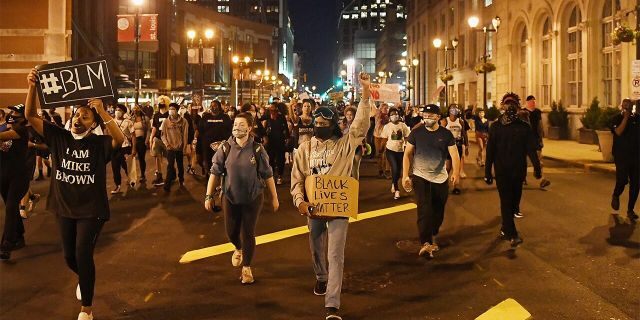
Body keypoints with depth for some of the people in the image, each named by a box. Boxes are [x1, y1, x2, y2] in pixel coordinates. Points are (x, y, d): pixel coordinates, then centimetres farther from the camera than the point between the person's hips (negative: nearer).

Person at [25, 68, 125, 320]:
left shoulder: (99, 144, -10)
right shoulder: (59, 138, -1)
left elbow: (119, 139, -32)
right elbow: (31, 116, -7)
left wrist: (102, 111, -39)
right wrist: (32, 88, -21)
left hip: (91, 210, -4)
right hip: (64, 208, 4)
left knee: (83, 255, -9)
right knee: (69, 256, 16)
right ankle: (84, 279, 52)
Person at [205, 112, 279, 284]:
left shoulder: (257, 150, -11)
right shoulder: (225, 148, -8)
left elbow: (268, 175, -5)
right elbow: (215, 173, -3)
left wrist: (274, 197, -1)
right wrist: (209, 196, -5)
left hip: (253, 198, -2)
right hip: (230, 198, 2)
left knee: (248, 234, 3)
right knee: (231, 232, 14)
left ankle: (246, 268, 21)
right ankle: (239, 249, 49)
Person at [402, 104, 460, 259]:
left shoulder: (446, 134, -3)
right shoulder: (416, 133, -3)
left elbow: (454, 155, -8)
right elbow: (407, 154, 1)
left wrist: (456, 172, -24)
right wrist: (405, 175, -6)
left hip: (440, 178, 2)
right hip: (420, 177, -2)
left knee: (438, 211, 12)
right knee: (424, 210, -15)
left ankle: (432, 237, 36)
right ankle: (425, 243, -22)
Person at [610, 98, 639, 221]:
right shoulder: (617, 119, 0)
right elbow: (618, 132, -19)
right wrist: (626, 117, -17)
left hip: (635, 156, 3)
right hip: (622, 156, -3)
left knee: (635, 184, 3)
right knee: (622, 180, -12)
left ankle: (630, 210, 13)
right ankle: (615, 196, 22)